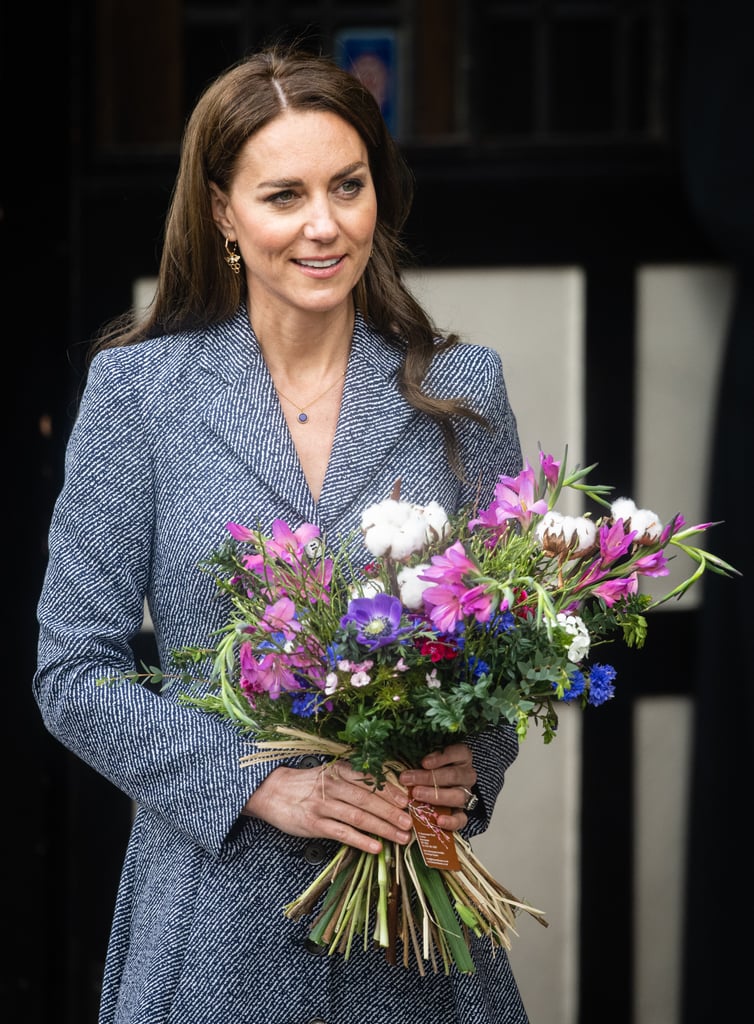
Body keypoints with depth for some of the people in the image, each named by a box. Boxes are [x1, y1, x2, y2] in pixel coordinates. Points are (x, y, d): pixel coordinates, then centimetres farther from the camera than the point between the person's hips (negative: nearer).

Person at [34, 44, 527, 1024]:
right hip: (217, 922, -2)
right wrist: (262, 787, -16)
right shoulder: (138, 387, -3)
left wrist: (470, 762, -10)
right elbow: (76, 670, -4)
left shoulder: (461, 389, 3)